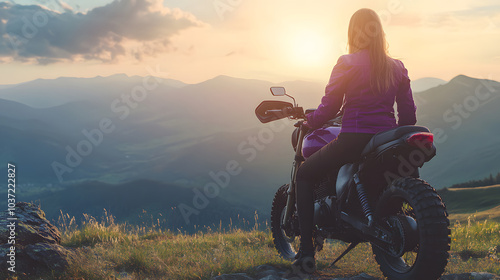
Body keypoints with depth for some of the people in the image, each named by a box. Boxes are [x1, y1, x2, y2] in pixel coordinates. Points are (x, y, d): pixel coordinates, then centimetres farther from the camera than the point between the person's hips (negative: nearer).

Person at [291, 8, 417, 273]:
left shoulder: (347, 64, -6)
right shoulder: (397, 68, 8)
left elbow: (330, 107, -7)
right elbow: (408, 114, 7)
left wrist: (308, 120, 12)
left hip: (353, 140, -5)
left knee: (304, 174, 14)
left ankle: (306, 251, 4)